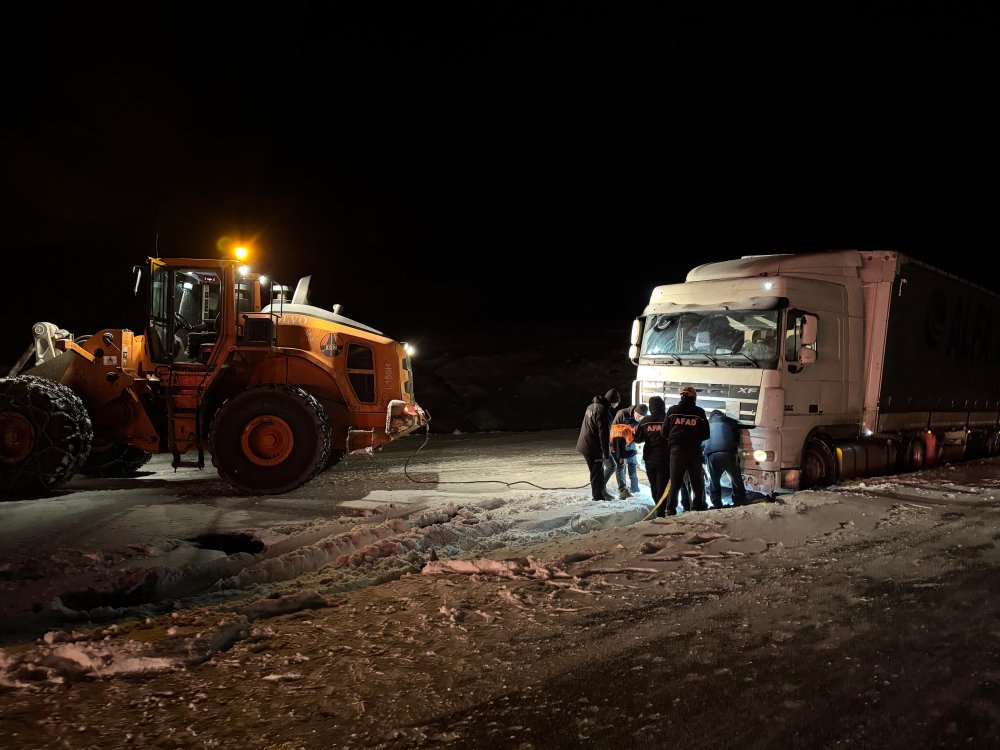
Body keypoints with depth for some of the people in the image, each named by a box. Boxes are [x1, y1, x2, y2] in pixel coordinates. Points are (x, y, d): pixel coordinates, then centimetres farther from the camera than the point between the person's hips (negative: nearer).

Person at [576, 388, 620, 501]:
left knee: (598, 471, 20)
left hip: (585, 444, 9)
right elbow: (604, 434, -23)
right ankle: (598, 497, 10)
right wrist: (607, 453, -17)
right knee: (597, 473, 2)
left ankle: (602, 492, 31)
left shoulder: (592, 406, 10)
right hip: (593, 448, -9)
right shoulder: (604, 411, -21)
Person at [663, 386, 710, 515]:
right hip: (694, 450, 0)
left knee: (675, 482, 4)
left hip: (676, 449, 0)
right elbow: (706, 435, 5)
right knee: (697, 481, 13)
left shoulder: (672, 410, 3)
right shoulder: (699, 412, 2)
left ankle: (671, 509, -4)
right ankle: (699, 506, 12)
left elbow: (665, 432, 4)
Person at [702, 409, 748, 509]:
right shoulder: (730, 422, 25)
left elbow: (701, 443, 28)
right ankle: (740, 503, 9)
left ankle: (716, 505, 6)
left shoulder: (706, 424, 30)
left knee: (713, 481, 12)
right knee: (737, 480, 11)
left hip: (711, 455, 2)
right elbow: (737, 439, 19)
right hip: (728, 453, -2)